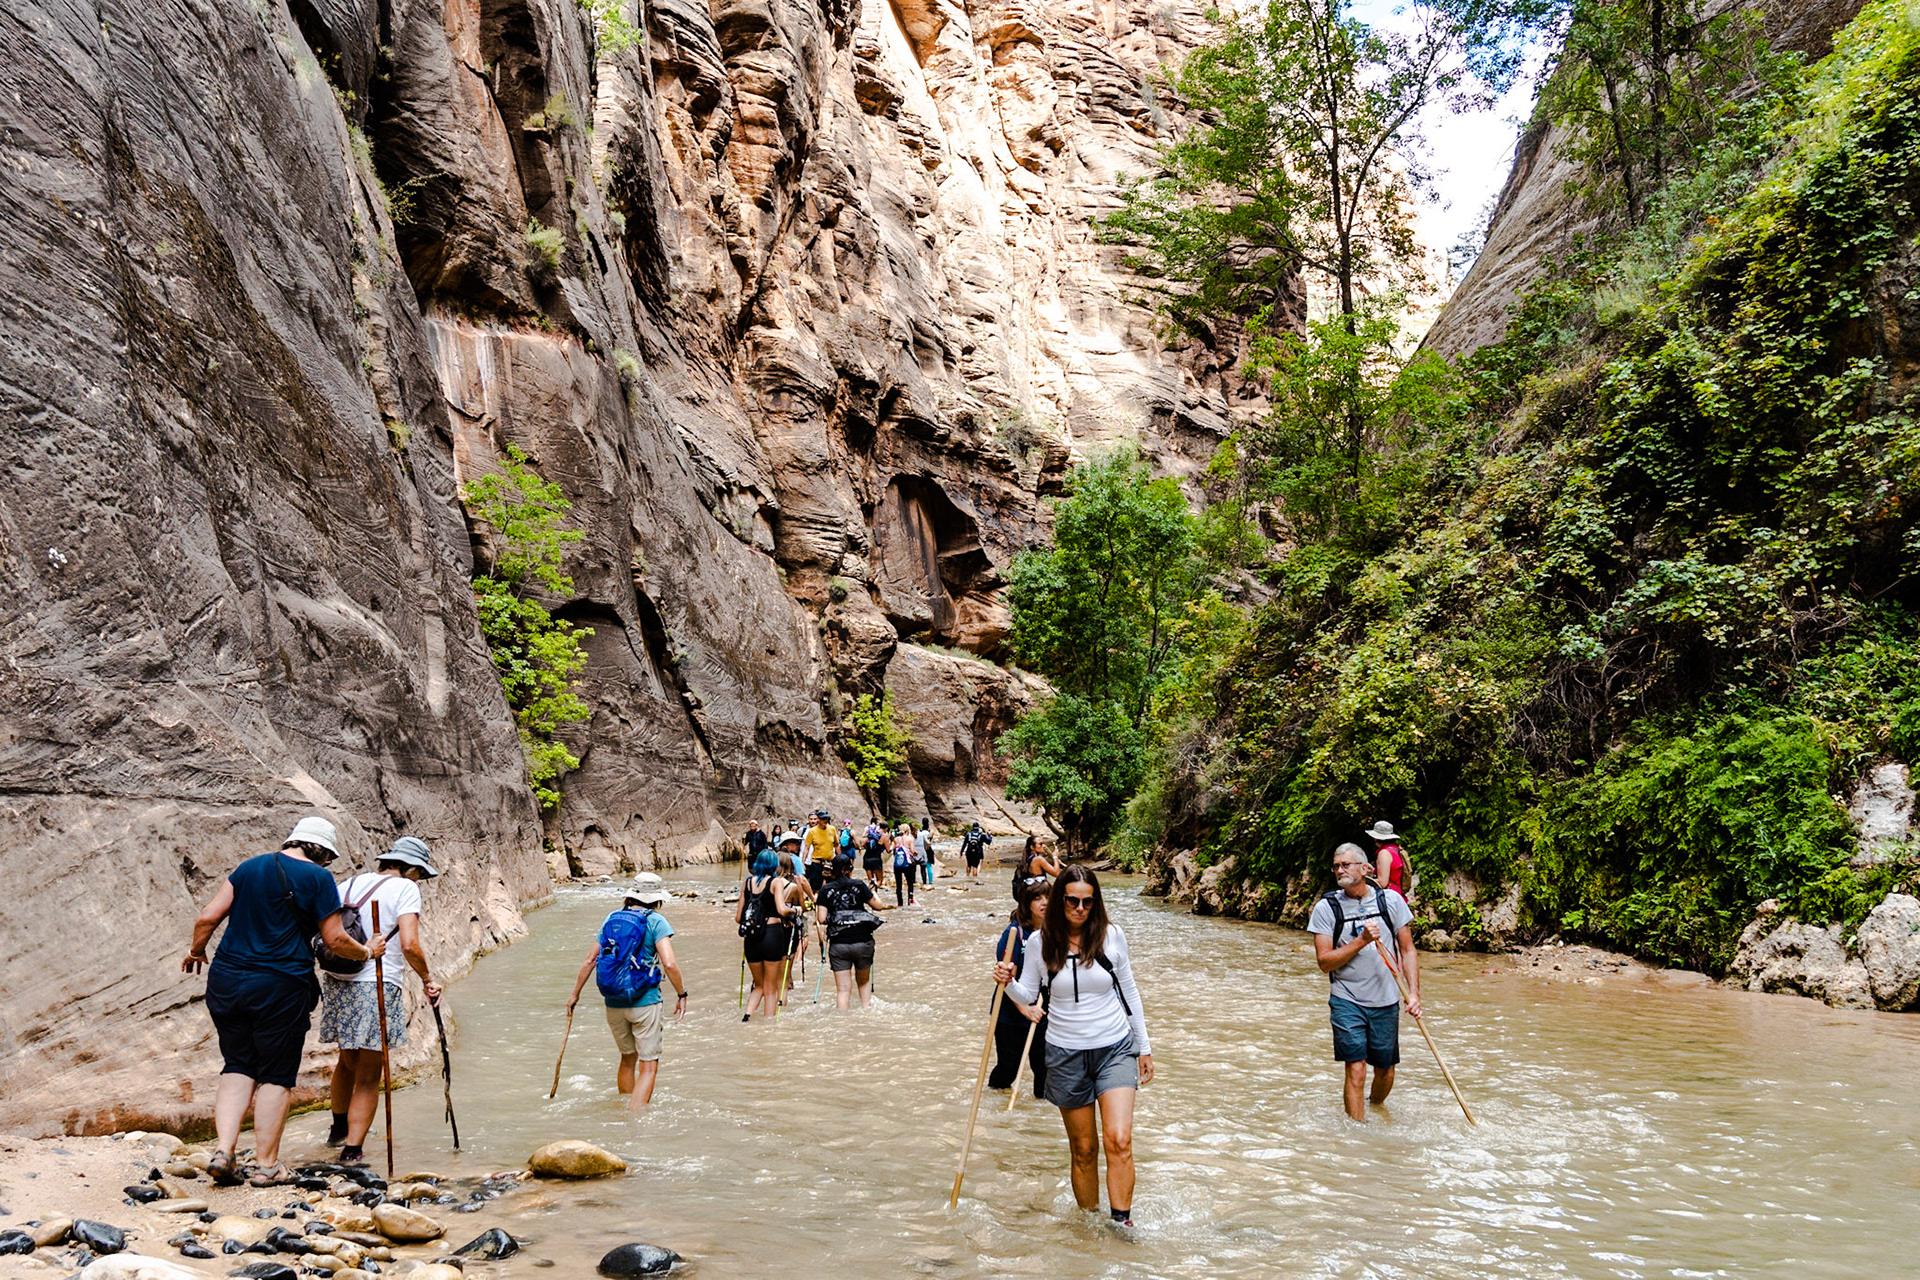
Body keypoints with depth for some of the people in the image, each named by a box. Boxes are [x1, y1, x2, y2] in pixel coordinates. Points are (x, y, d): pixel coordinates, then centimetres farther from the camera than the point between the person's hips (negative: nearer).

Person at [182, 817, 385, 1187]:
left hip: (226, 979, 5)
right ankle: (266, 1164, 9)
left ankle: (223, 1150, 3)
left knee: (237, 1067, 15)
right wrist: (367, 951, 16)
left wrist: (196, 951, 24)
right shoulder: (317, 878, -3)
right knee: (276, 1076, 5)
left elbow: (209, 916, 7)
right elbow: (335, 940, -1)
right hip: (279, 988, -5)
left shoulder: (249, 867, 11)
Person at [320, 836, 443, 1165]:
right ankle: (352, 1149, 6)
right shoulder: (404, 889, -6)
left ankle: (338, 1128, 44)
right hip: (377, 988, -7)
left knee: (347, 1061, 27)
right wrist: (428, 980, -3)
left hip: (337, 984, 7)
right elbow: (409, 945, -15)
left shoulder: (351, 884, 13)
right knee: (368, 1076, 5)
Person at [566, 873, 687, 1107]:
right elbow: (669, 963, -19)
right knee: (648, 1067, 2)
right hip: (646, 1002, -5)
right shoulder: (656, 921, -8)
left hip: (613, 1004, 5)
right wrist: (682, 995, -7)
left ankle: (623, 1111, 36)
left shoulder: (611, 919, 7)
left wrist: (575, 994, 19)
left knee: (627, 1059, 24)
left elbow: (589, 960, 9)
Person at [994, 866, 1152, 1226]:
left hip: (1114, 1049, 0)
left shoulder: (1111, 936, -4)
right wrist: (1008, 983, -18)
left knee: (1118, 1140, -16)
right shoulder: (1042, 942, -5)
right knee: (1083, 1149, 8)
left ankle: (1121, 1222, -7)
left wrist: (1144, 1047, 10)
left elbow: (1129, 993, 7)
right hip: (1065, 1054, 0)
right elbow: (1028, 996, 4)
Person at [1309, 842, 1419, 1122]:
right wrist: (1361, 941, -19)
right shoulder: (1326, 908, -5)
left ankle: (1375, 1109, 41)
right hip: (1347, 1001, -2)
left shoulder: (1390, 900, 0)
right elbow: (1324, 962, -8)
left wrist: (1414, 993, -6)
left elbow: (1407, 950, 5)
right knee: (1356, 1070, -10)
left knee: (1385, 1071, 13)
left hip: (1386, 1001, 2)